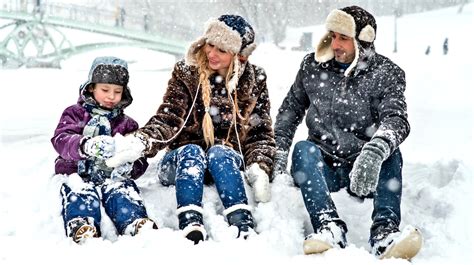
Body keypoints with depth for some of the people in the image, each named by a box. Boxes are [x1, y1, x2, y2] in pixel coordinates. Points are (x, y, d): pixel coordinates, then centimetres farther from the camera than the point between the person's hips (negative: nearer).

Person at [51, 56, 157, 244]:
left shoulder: (127, 124, 22)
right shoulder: (75, 114, 13)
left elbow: (140, 160, 15)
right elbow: (61, 140, -8)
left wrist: (130, 167, -13)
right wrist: (86, 146, -32)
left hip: (113, 176, 2)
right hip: (79, 175, -1)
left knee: (122, 191, -31)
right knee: (82, 193, -34)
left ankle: (136, 223, -56)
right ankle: (81, 226, -59)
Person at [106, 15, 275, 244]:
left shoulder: (255, 81, 2)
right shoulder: (186, 73, -1)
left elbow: (260, 132, 4)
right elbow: (167, 120, -9)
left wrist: (259, 169, -13)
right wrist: (142, 141, -29)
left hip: (229, 163, 0)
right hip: (182, 162, 0)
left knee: (219, 152, -32)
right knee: (192, 151, -32)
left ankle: (244, 226, -49)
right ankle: (191, 227, -52)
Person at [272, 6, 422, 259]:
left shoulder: (387, 74, -3)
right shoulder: (313, 65, 5)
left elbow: (396, 118, -19)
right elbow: (291, 108, 15)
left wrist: (375, 150, -41)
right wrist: (279, 151, 1)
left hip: (365, 171, -1)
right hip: (322, 166, 1)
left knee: (390, 152, -29)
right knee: (303, 148, -28)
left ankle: (384, 232, -43)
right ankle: (329, 227, -45)